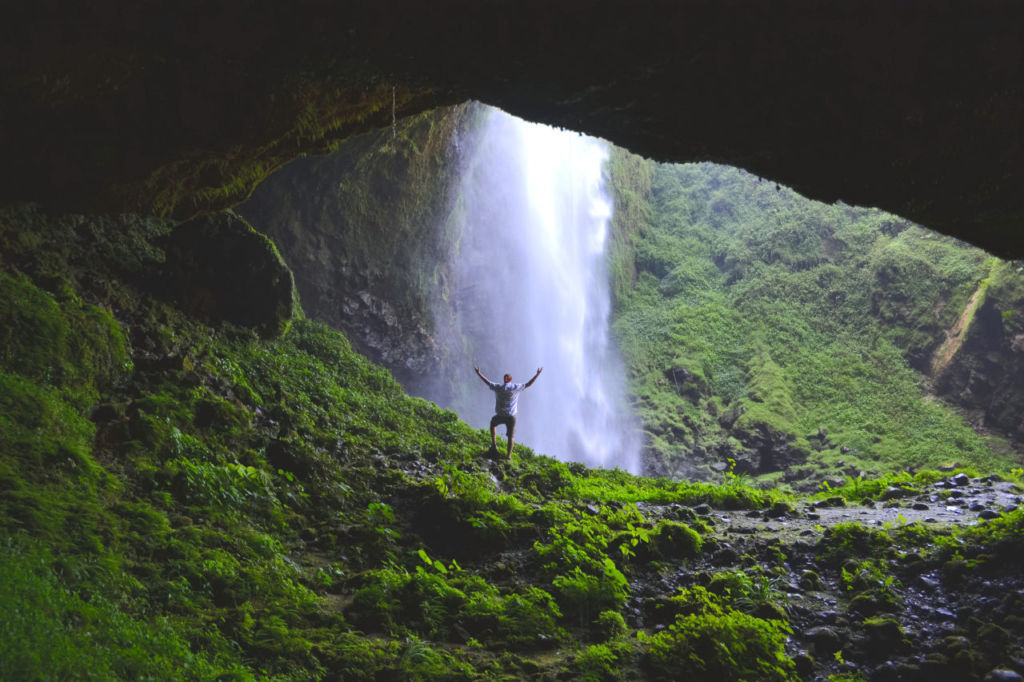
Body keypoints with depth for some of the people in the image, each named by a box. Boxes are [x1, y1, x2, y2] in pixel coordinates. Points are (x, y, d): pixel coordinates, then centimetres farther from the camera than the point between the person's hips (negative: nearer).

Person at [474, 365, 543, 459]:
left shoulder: (498, 387, -5)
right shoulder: (516, 388, -8)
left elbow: (487, 381, 8)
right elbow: (529, 384, -1)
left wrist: (478, 373, 21)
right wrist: (538, 374, 8)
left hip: (500, 416, 1)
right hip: (511, 416, -1)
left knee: (493, 424, 32)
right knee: (510, 436, 12)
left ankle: (494, 445, 24)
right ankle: (509, 456, 11)